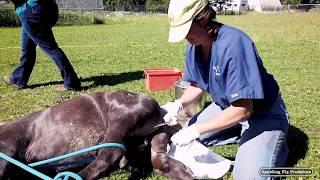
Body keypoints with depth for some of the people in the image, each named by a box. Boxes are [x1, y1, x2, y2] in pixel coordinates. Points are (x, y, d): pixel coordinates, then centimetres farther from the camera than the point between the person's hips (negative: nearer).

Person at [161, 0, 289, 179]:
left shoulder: (233, 44, -34)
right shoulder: (193, 46, -10)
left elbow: (244, 110, -34)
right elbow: (198, 85, 6)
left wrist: (196, 129, -30)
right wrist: (179, 104, -15)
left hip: (263, 112, -7)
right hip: (228, 106, 8)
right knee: (186, 137, 6)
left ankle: (275, 144, 11)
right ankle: (244, 136, 13)